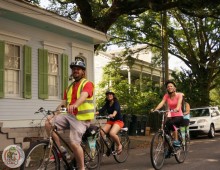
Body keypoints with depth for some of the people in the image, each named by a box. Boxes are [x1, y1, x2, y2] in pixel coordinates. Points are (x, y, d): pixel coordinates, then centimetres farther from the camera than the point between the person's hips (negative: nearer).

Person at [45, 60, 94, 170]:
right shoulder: (69, 88, 20)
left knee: (74, 143, -19)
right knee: (49, 123, -14)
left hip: (81, 118, -6)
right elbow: (63, 103, 14)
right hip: (69, 115, 7)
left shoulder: (87, 84, -3)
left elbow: (83, 96, -25)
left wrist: (74, 105, -45)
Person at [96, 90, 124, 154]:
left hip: (118, 121, -5)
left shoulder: (116, 102, -9)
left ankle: (119, 145, -8)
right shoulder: (107, 104, 7)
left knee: (112, 133, -33)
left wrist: (113, 115, -54)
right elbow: (102, 109, -10)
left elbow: (116, 109, -31)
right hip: (110, 121, 5)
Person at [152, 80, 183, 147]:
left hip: (178, 116, -4)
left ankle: (176, 140, -24)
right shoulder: (166, 96, 2)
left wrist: (176, 109, -47)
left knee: (171, 123, -34)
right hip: (170, 116, 4)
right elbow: (162, 103, -14)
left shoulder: (179, 95, -5)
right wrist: (155, 109, -34)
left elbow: (179, 103, -24)